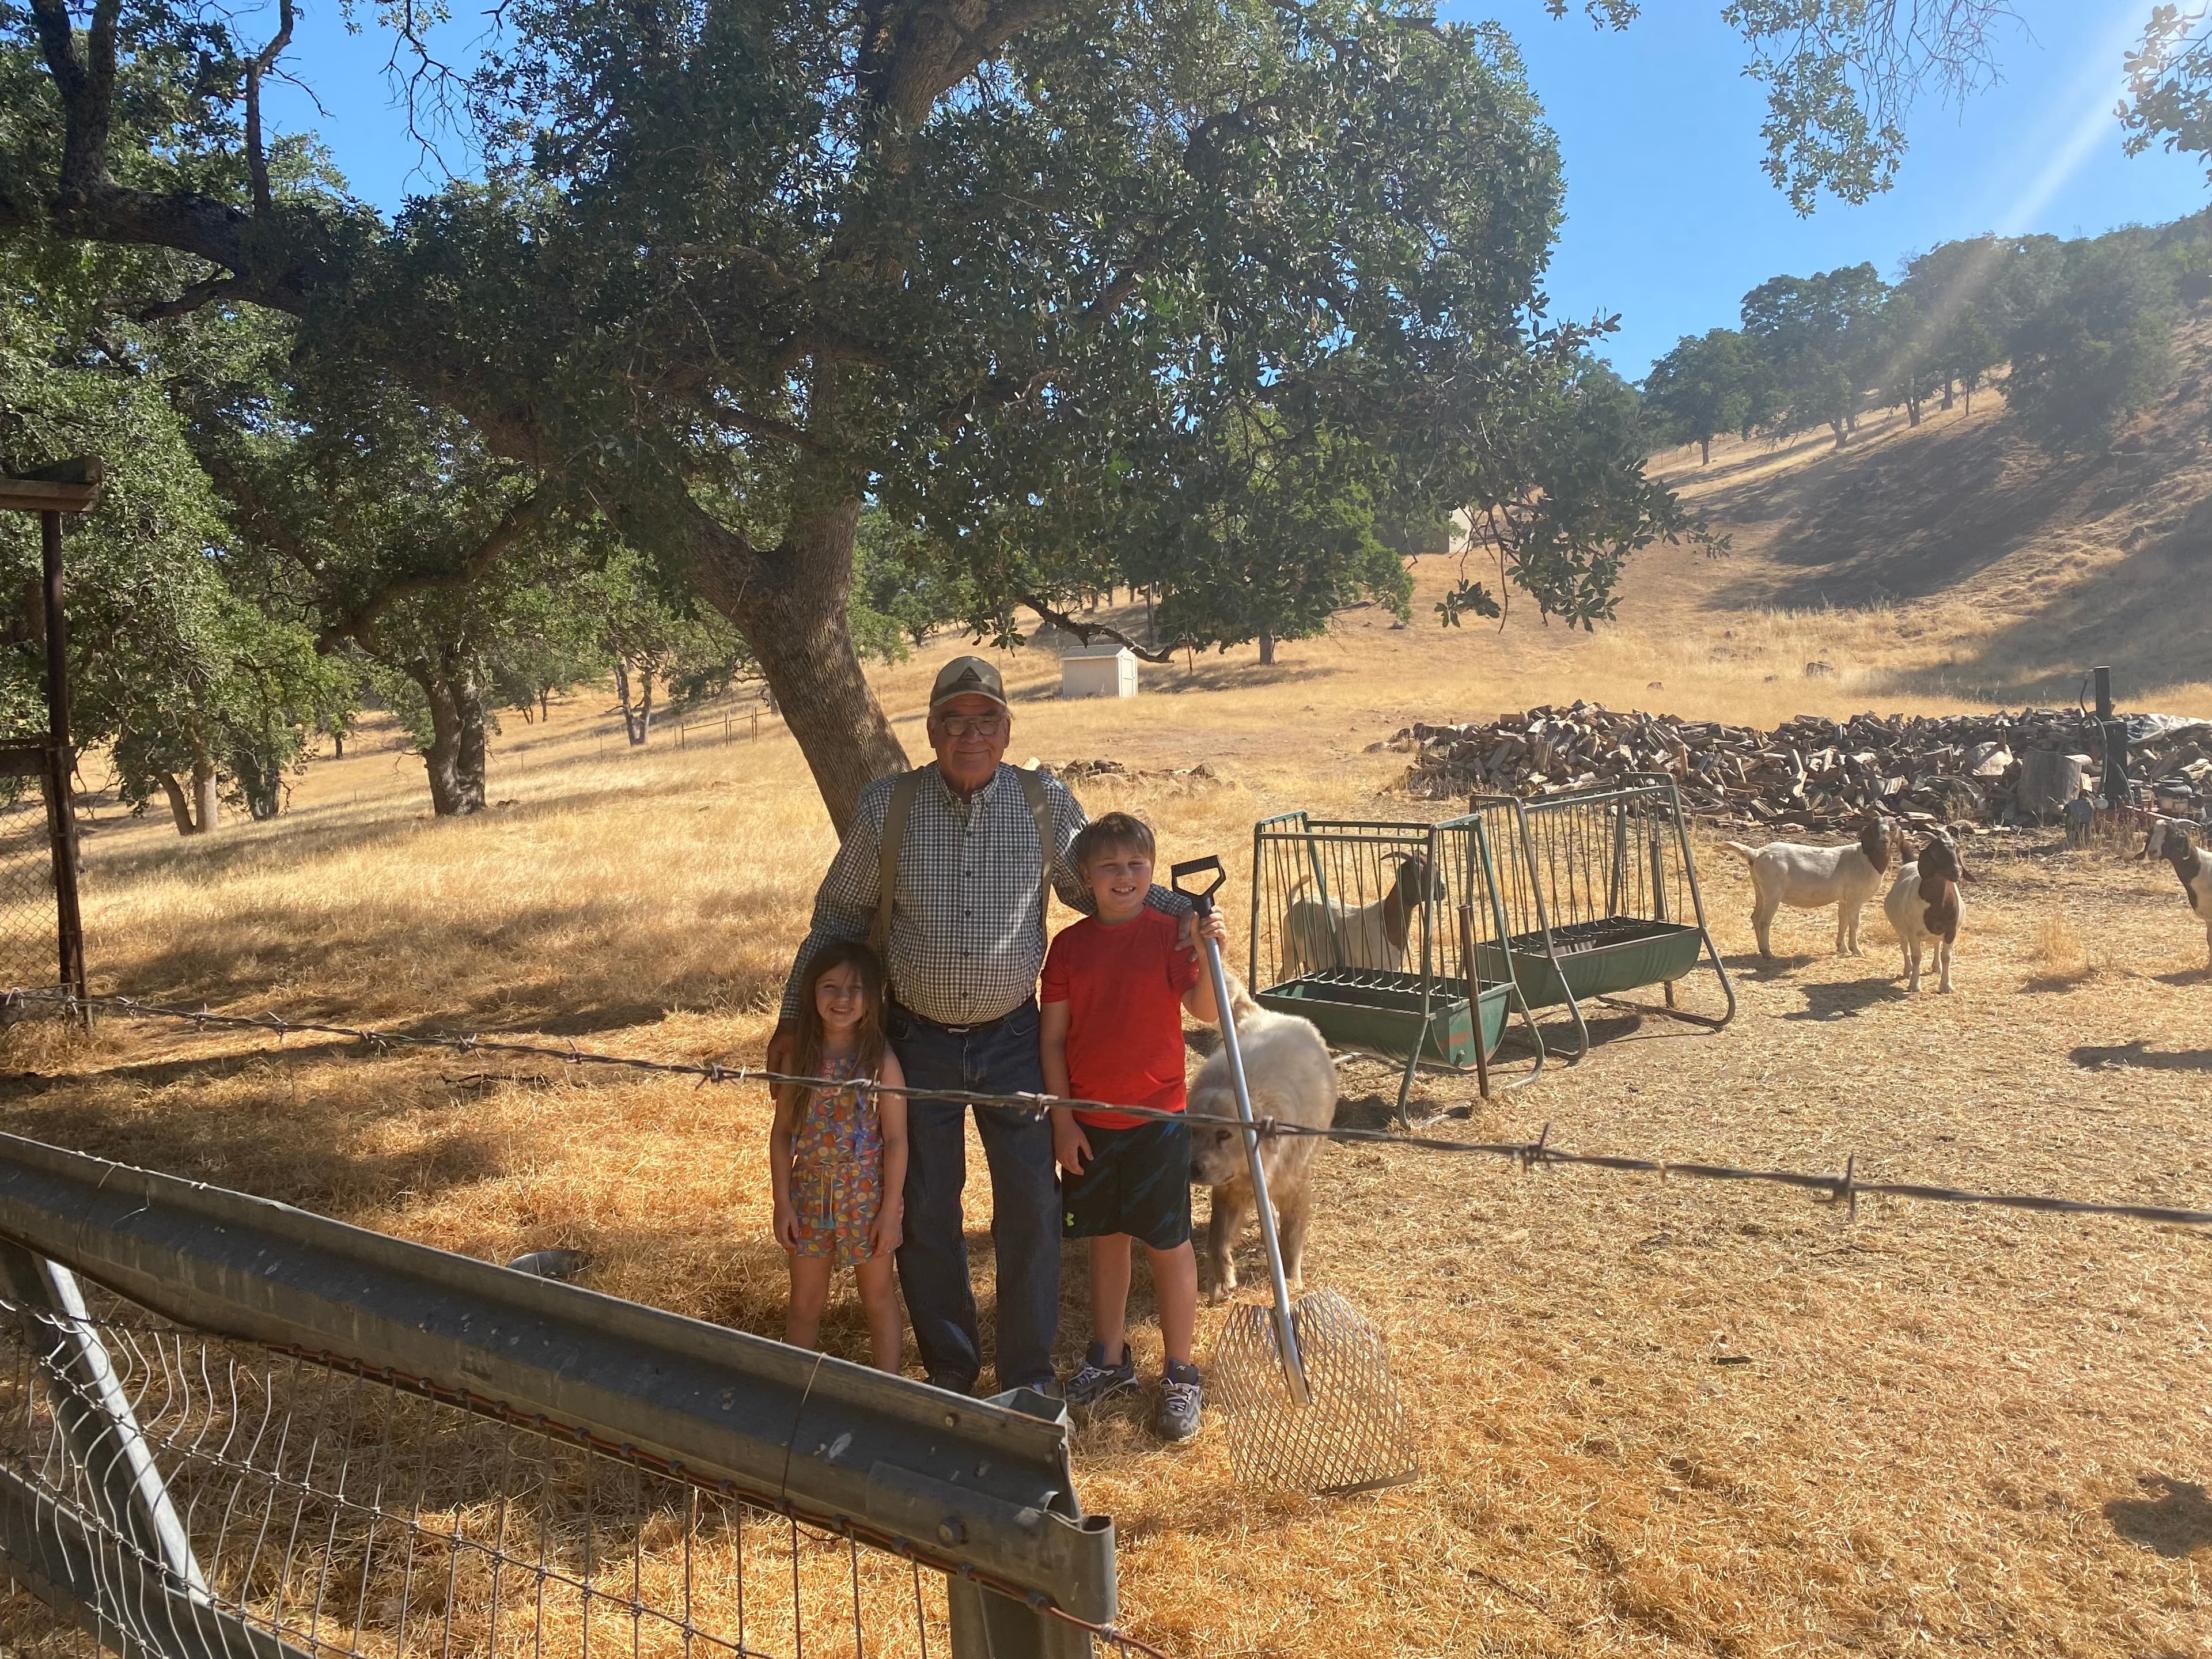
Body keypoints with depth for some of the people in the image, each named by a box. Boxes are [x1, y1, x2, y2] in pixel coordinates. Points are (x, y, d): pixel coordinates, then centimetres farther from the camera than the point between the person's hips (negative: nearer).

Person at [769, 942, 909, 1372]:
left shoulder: (881, 1062, -12)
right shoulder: (800, 1059, -4)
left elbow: (896, 1139, -10)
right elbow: (782, 1132, 0)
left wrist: (890, 1210, -11)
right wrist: (782, 1203, -2)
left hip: (867, 1195, -2)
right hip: (810, 1193, 2)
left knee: (878, 1297, 14)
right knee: (805, 1303, 15)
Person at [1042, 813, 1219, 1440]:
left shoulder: (1168, 931, -7)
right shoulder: (1070, 945, 0)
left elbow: (1206, 1010, -19)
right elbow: (1052, 1038, 1)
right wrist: (1063, 1119, -2)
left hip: (1156, 1115, -3)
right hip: (1088, 1121, 3)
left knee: (1168, 1242, 5)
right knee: (1106, 1237, 16)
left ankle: (1180, 1376, 19)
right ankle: (1110, 1359, 32)